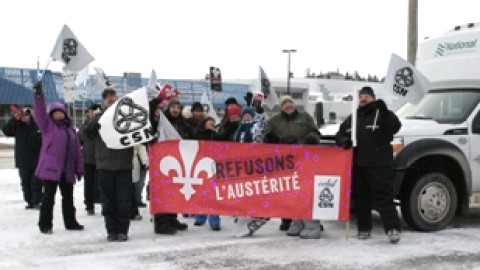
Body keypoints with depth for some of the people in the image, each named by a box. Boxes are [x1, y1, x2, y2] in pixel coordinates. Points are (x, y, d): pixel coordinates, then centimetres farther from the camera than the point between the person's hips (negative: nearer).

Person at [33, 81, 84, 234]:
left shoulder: (70, 129, 15)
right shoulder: (47, 125, 2)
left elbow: (77, 151, 14)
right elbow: (40, 113, -17)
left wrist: (79, 168, 9)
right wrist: (39, 95, -29)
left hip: (67, 170, 5)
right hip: (50, 168, -5)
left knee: (68, 197, 13)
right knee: (49, 196, -3)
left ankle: (70, 222, 24)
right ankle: (45, 224, 5)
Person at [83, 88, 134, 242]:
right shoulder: (99, 118, 7)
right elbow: (88, 133, -7)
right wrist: (99, 122, -23)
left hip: (124, 165, -1)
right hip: (105, 165, 1)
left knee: (123, 200, 1)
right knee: (108, 200, 5)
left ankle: (122, 230, 10)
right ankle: (111, 230, 14)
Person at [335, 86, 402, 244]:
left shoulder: (380, 114, 3)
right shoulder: (351, 119, 20)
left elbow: (395, 126, -13)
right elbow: (339, 135, 23)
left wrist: (384, 111, -27)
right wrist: (344, 141, 0)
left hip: (379, 165, -6)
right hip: (357, 165, 6)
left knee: (384, 198, -10)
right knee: (361, 198, 9)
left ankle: (393, 229, -12)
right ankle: (364, 229, 17)